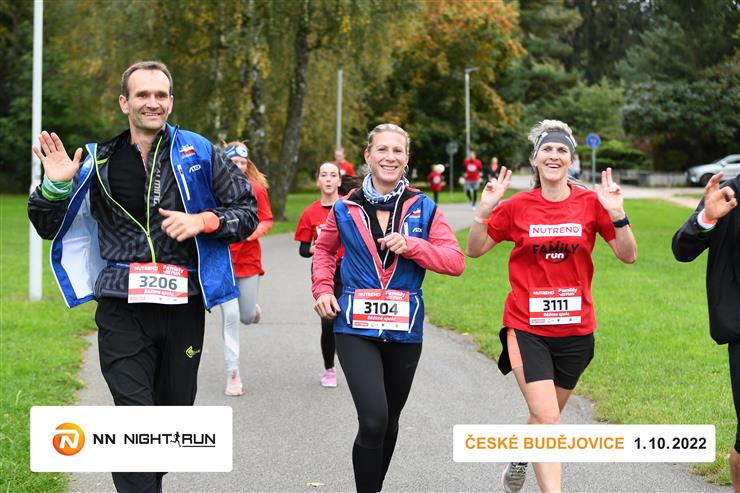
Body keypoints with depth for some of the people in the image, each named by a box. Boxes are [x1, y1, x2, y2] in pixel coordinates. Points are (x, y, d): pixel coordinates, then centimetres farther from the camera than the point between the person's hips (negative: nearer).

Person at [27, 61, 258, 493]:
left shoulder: (199, 153, 3)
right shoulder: (99, 161, 6)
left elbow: (248, 211, 7)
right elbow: (49, 227, 14)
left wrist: (203, 221, -11)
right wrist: (55, 185, -6)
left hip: (184, 306, 1)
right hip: (123, 310, -1)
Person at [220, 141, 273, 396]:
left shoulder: (256, 189, -2)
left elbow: (267, 220, 2)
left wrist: (255, 231, -17)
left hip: (249, 259, 1)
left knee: (247, 317, 9)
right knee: (230, 316, -8)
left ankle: (253, 308, 50)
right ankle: (233, 374, 2)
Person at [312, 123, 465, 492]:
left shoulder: (424, 209, 1)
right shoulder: (345, 209, 2)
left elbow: (455, 262, -5)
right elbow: (324, 250, 20)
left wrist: (411, 246, -18)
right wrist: (323, 288, 4)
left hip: (404, 330, 2)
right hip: (356, 327, -2)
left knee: (389, 421, 16)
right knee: (373, 421, -18)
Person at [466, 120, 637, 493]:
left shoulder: (591, 203, -3)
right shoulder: (517, 206, -4)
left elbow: (628, 255, -3)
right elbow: (474, 250, 3)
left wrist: (617, 214, -18)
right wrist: (484, 211, -13)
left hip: (575, 328, 2)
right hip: (527, 327, -2)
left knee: (545, 417, 20)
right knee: (546, 419, -15)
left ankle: (519, 459, 51)